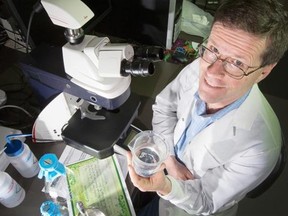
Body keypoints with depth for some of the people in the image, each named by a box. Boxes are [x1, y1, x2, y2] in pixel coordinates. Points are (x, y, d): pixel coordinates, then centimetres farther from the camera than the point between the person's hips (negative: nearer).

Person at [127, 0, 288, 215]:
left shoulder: (259, 147, -39)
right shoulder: (199, 69, -26)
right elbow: (164, 107, -7)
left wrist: (166, 187, -44)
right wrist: (169, 159, -19)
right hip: (166, 167, 3)